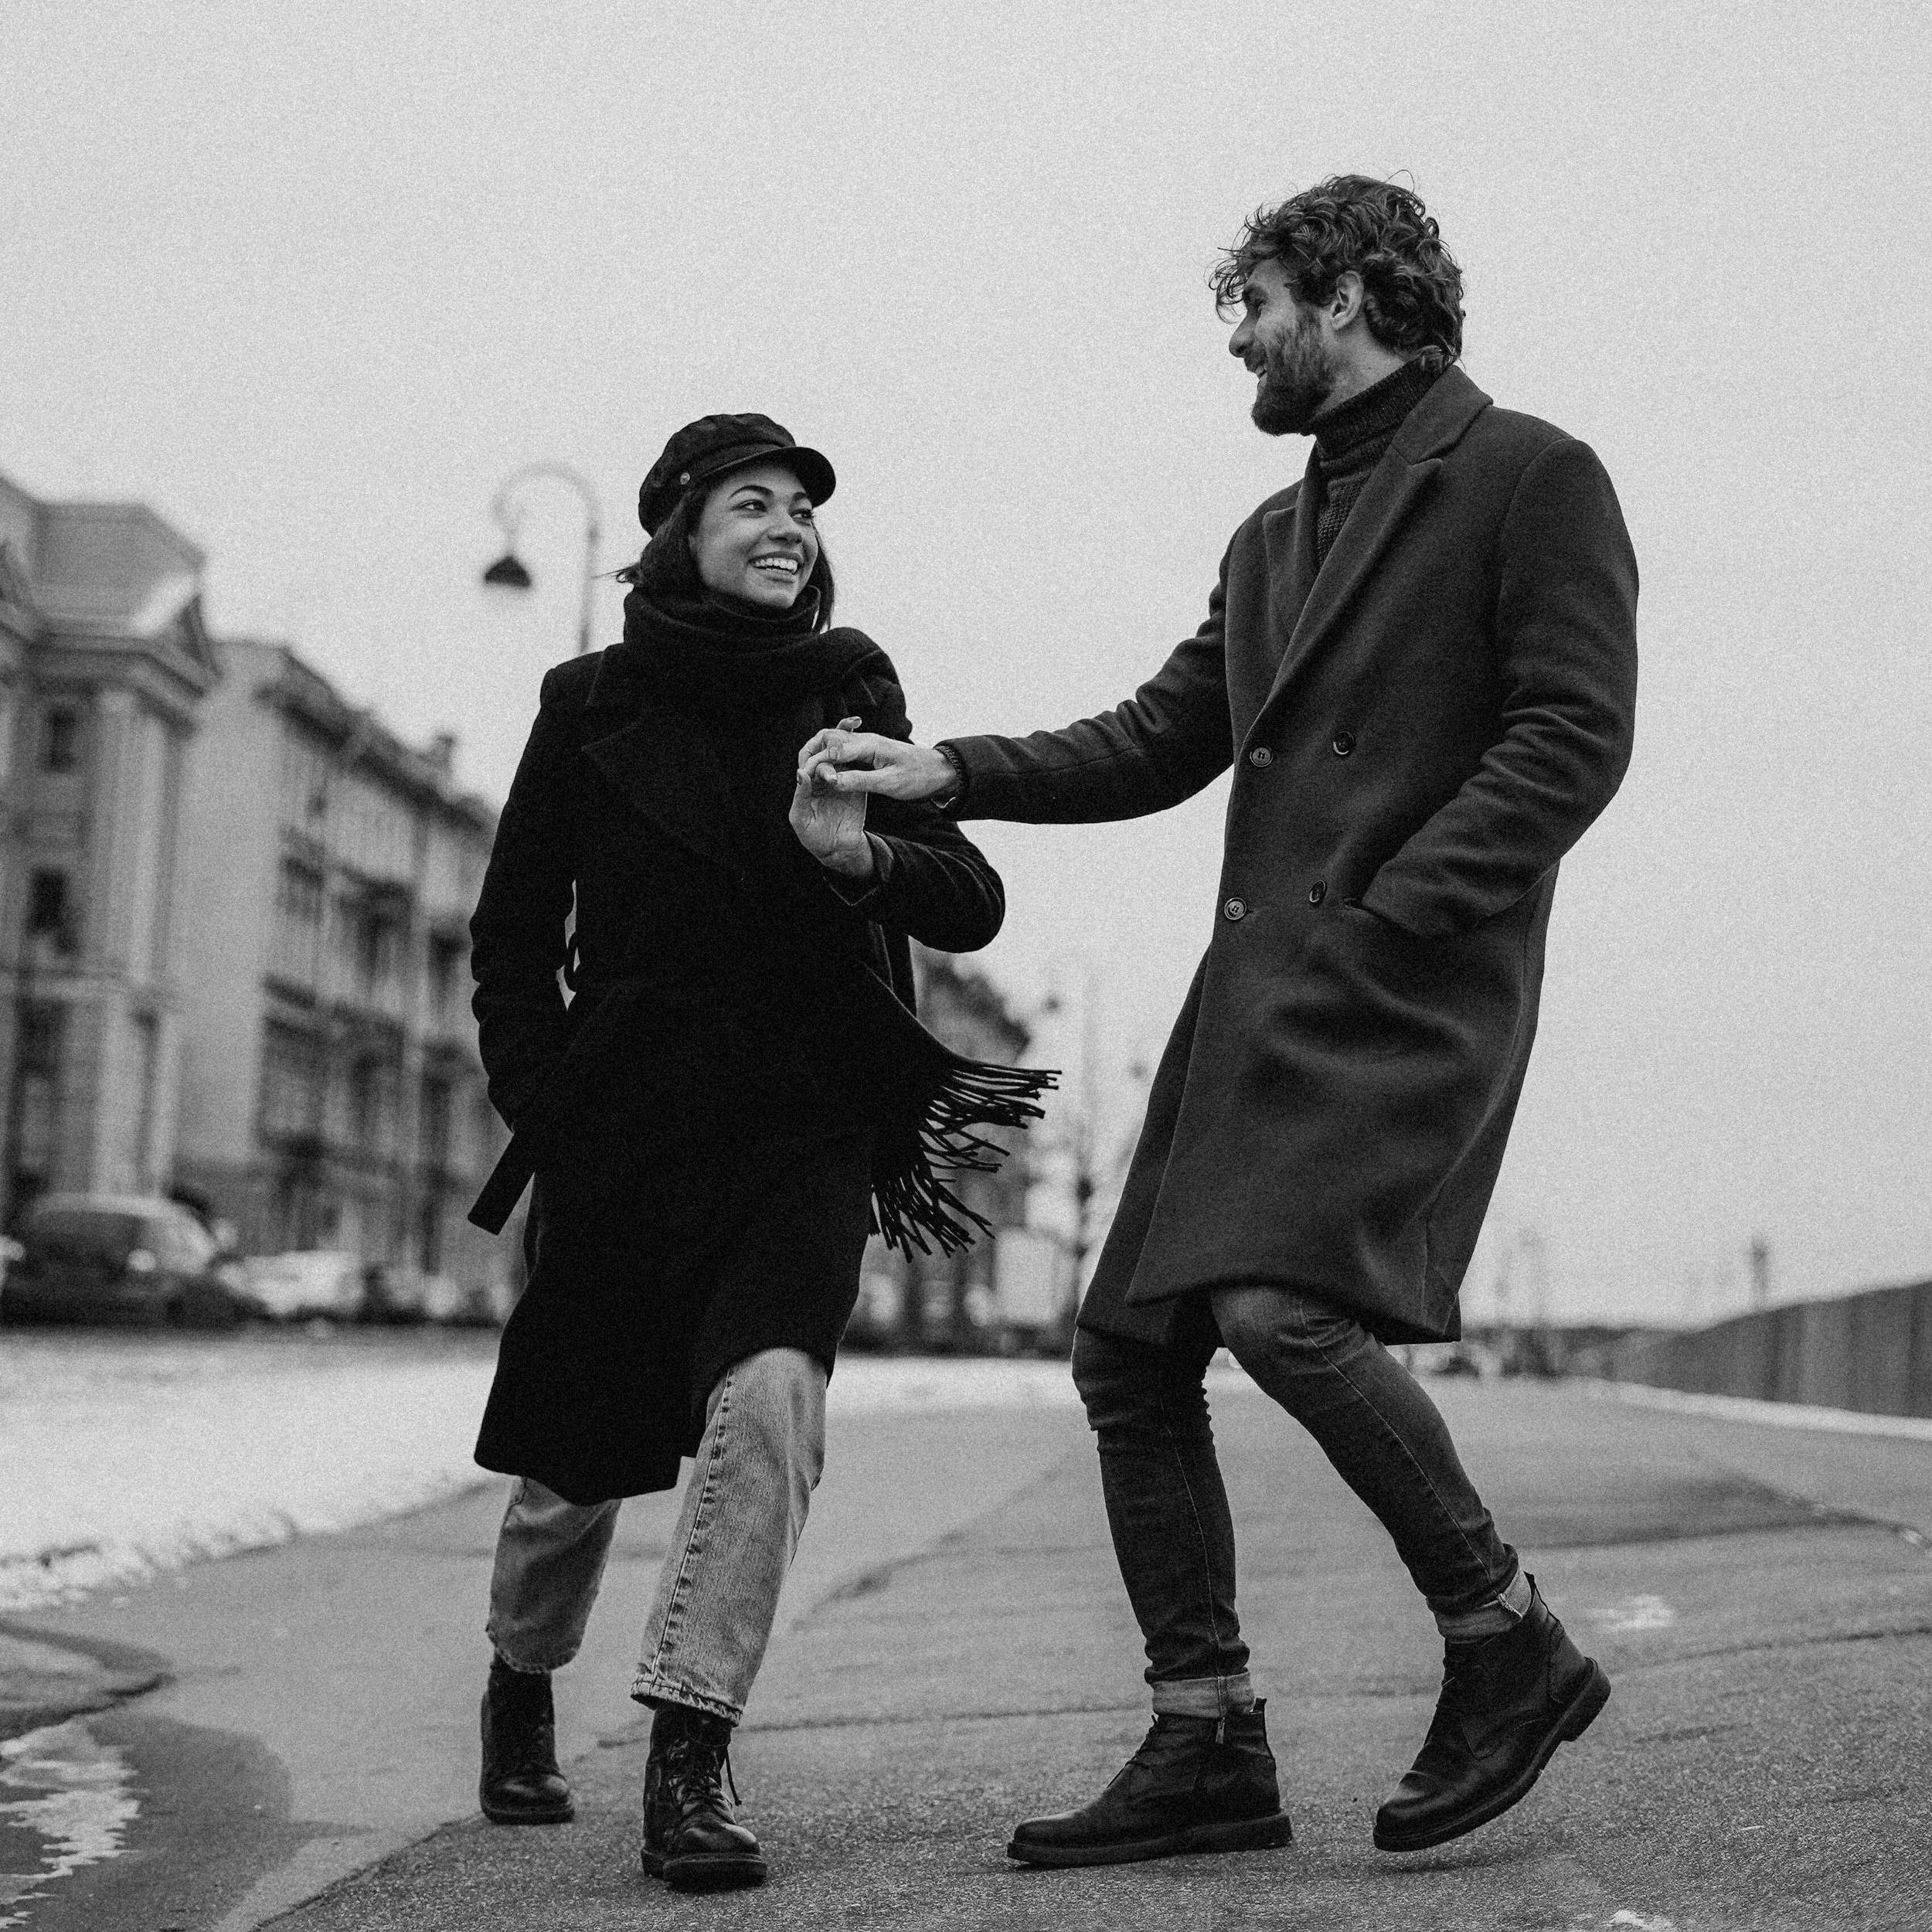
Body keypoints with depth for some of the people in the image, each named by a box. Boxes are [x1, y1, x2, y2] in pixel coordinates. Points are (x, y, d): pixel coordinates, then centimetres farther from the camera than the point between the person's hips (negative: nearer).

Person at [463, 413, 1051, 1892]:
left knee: (768, 1400, -24)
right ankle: (521, 1696, 37)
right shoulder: (594, 704, 2)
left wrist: (861, 853, -21)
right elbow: (512, 939, 7)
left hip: (806, 1123, 0)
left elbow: (974, 906, -2)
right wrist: (545, 1112, -2)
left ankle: (690, 1766, -20)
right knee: (575, 1462, 8)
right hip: (620, 1130, 0)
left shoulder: (846, 696, 5)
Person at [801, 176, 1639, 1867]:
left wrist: (1377, 915, -16)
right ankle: (1208, 1746, 10)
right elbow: (1158, 743, 23)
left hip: (1407, 979, -8)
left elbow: (1574, 740, -10)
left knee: (1278, 1303, -26)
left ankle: (1509, 1644, -6)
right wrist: (948, 769, 10)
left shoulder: (1529, 478, -1)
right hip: (1255, 988, 9)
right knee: (1129, 1354, 2)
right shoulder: (1273, 538, 24)